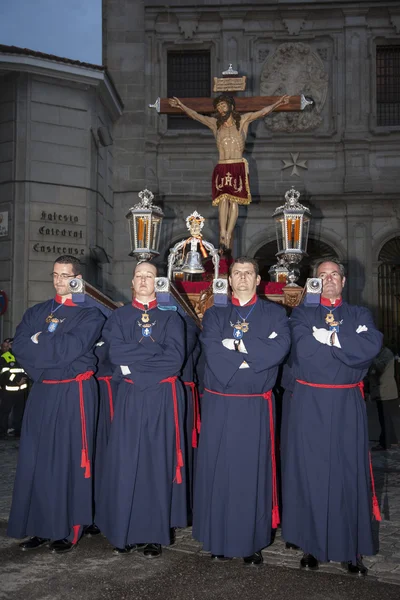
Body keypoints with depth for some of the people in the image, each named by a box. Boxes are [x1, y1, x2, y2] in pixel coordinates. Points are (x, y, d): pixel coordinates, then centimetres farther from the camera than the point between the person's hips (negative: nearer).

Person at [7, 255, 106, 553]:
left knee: (68, 460, 1)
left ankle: (68, 530, 12)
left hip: (74, 395, -5)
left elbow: (70, 348, -16)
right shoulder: (37, 312, 13)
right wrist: (54, 349, -12)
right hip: (41, 393, 5)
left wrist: (39, 341, -4)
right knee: (36, 460, 7)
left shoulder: (91, 314, -2)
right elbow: (19, 346, -1)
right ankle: (40, 526, 19)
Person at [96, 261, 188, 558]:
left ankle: (154, 533, 12)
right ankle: (124, 531, 14)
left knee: (158, 461, 2)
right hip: (130, 398, 1)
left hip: (164, 398, -1)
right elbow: (116, 353, -8)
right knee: (125, 462, 1)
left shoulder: (171, 317, 6)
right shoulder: (119, 316, 9)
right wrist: (155, 349, -11)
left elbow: (176, 358, -9)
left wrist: (133, 361, -10)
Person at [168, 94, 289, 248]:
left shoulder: (242, 120, 8)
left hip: (239, 167, -1)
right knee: (223, 199, -12)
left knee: (234, 200, -5)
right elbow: (195, 115, 14)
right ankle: (223, 234, -18)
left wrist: (278, 103, -7)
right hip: (222, 168, 1)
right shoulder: (215, 123, 12)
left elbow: (263, 112, 3)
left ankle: (227, 235, -6)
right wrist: (182, 106, 7)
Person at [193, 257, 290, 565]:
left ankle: (254, 542, 16)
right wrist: (256, 353, -11)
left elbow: (280, 349, -11)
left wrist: (237, 345, -12)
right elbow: (212, 351, -9)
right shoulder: (214, 314, 9)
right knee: (218, 469, 4)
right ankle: (219, 539, 17)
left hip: (256, 407, -1)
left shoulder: (274, 313, 8)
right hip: (219, 404, 1)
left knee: (253, 469, 4)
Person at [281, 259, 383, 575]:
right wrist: (347, 344, -8)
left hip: (347, 404, 1)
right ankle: (311, 545, 16)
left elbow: (372, 346, -11)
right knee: (309, 471, 3)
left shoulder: (360, 314, 11)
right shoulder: (302, 314, 8)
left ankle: (352, 549, 16)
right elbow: (303, 349, -12)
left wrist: (328, 337, -12)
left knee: (349, 471, 4)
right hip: (310, 403, -1)